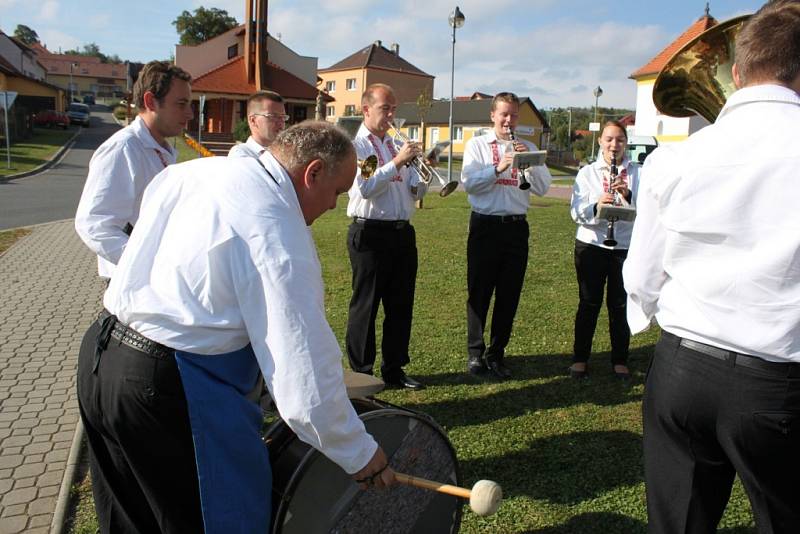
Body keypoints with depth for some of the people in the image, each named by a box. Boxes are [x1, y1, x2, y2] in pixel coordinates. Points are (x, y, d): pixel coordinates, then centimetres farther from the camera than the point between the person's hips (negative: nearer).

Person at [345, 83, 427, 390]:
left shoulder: (396, 145, 18)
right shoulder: (355, 145, -3)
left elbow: (416, 192, 16)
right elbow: (365, 188, -17)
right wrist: (397, 162, -19)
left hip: (402, 232, 7)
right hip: (370, 234, -7)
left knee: (401, 305, 11)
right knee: (366, 306, 2)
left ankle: (394, 370, 23)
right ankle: (361, 373, 14)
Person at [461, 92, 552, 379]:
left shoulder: (528, 148, 12)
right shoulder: (477, 145, 5)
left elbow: (543, 188, 2)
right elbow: (469, 183, -9)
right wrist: (498, 167, -20)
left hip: (516, 227, 3)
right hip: (485, 225, -3)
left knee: (509, 294, 7)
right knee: (479, 291, 4)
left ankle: (497, 353, 19)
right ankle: (475, 352, 17)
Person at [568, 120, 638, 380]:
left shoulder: (638, 172, 4)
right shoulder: (587, 173, 4)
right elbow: (576, 212, -6)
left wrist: (628, 194, -24)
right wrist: (596, 206, -25)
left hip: (626, 245, 0)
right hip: (591, 244, 0)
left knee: (620, 305, 7)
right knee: (589, 303, 6)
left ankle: (620, 360, 21)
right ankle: (580, 359, 17)